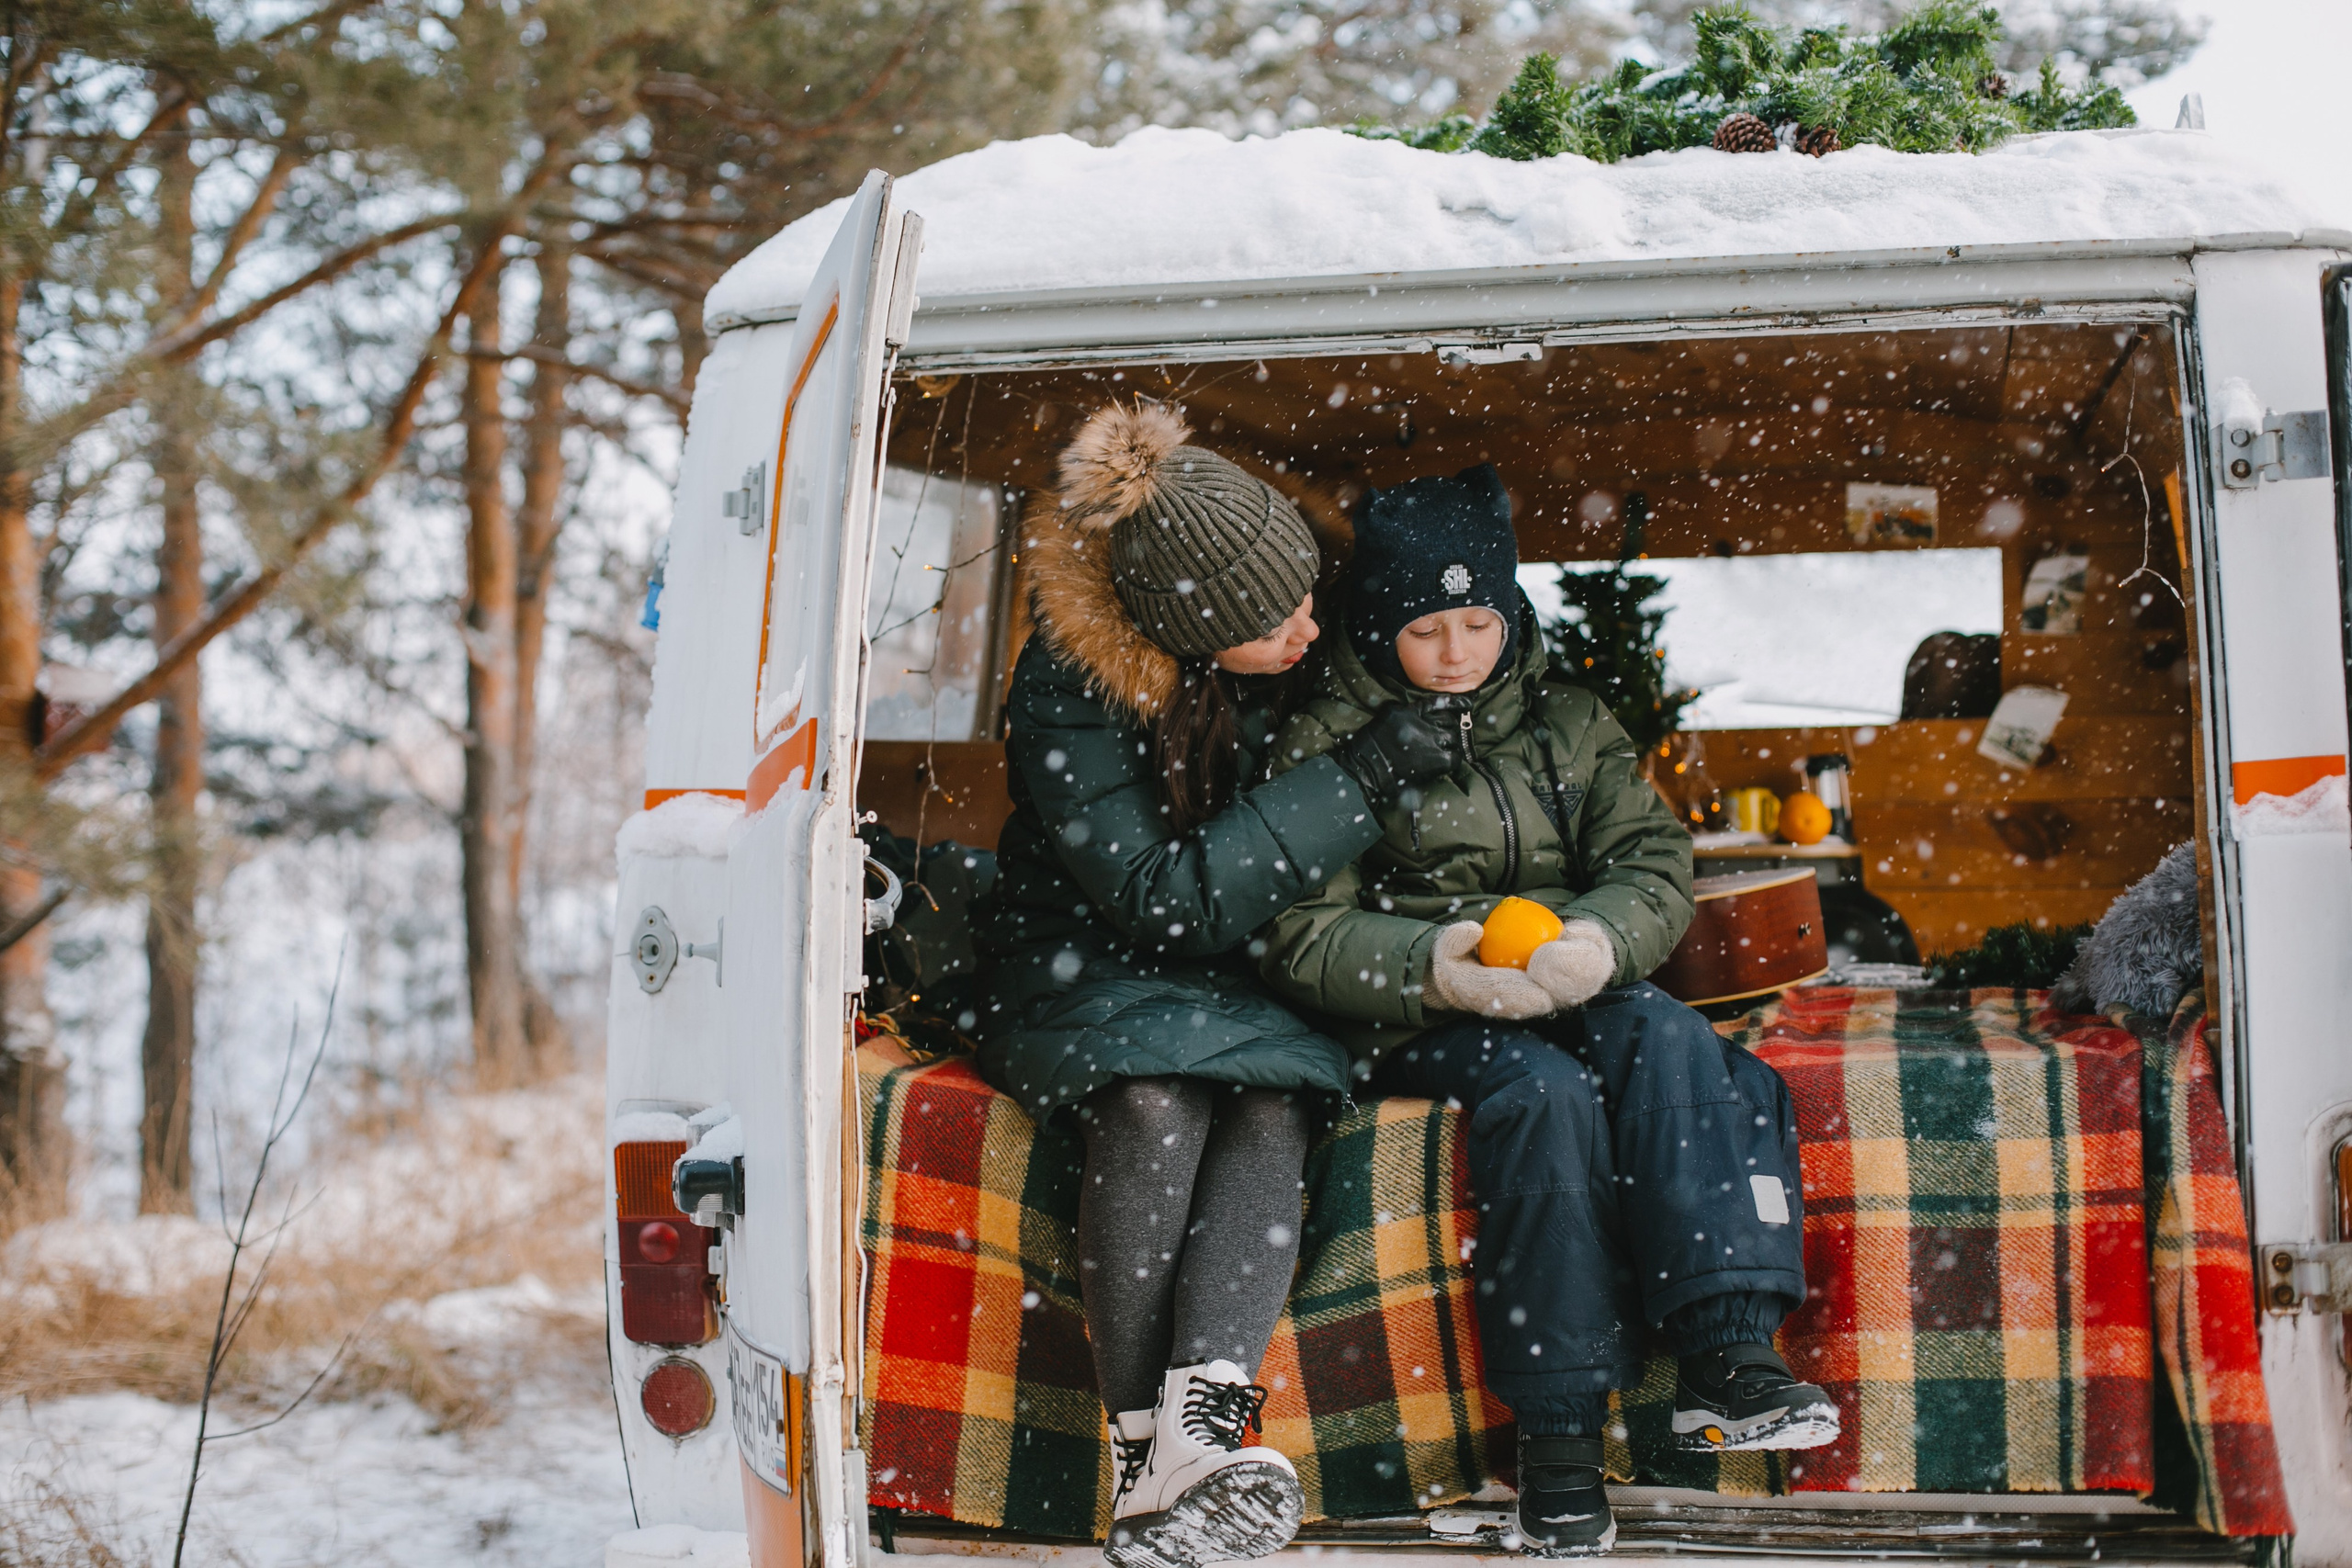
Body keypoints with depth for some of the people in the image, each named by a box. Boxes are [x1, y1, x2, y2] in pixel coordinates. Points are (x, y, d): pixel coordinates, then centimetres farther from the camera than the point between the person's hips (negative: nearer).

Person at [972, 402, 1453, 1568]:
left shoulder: (1295, 659, -7)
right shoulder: (1070, 694, -22)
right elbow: (1165, 900, -23)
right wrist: (1359, 779, -26)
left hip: (1233, 979, 4)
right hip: (1084, 972, -3)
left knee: (1273, 1101, -30)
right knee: (1155, 1101, -36)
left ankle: (1204, 1419, -45)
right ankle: (1141, 1450, -33)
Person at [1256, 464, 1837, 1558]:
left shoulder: (1565, 721, 14)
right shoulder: (1328, 743, 2)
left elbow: (1655, 865, 6)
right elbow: (1300, 935, -5)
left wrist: (1601, 939, -19)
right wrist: (1429, 966, -25)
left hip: (1567, 989, 4)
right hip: (1409, 1018, -4)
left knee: (1664, 1038, -29)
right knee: (1545, 1091, -34)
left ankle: (1725, 1356, -38)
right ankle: (1557, 1427, -33)